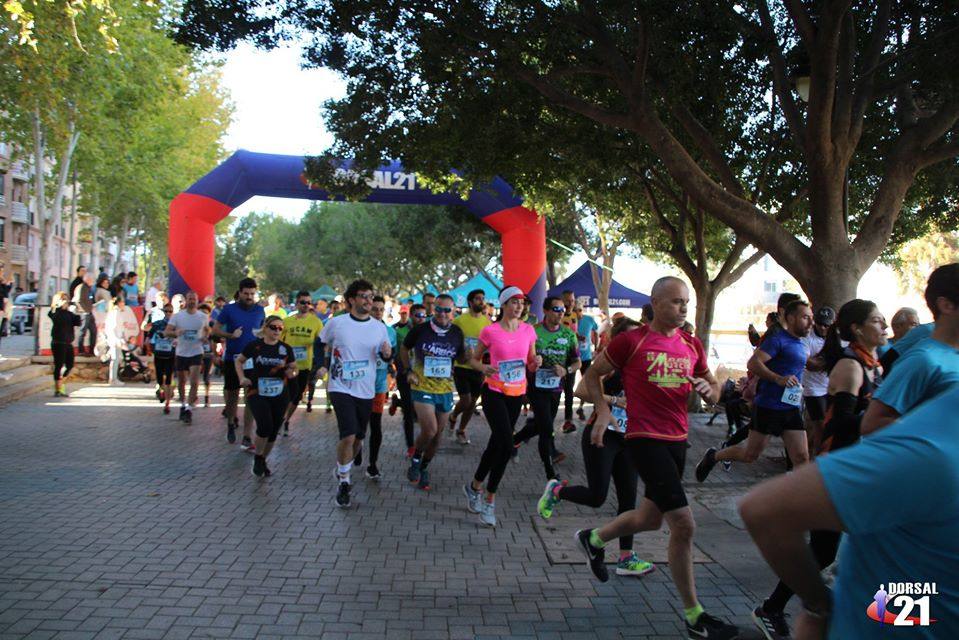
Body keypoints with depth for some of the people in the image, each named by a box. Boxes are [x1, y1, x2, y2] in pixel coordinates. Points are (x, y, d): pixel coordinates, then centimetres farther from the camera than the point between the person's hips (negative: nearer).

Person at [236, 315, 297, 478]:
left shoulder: (286, 348, 3)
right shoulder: (254, 345, -2)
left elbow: (294, 368, 11)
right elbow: (238, 361, 12)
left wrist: (291, 373, -12)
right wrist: (242, 378, -3)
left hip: (279, 395, 3)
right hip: (257, 394, -3)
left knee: (273, 431, 7)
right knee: (265, 426, -19)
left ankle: (262, 462, 31)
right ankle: (257, 458, 8)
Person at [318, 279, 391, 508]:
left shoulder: (379, 327, 1)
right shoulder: (336, 323, -6)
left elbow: (386, 355, 11)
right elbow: (321, 344, 12)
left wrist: (387, 353, -11)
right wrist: (321, 366, 4)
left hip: (366, 391, 4)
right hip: (341, 388, -4)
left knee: (358, 438, 13)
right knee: (348, 435, -17)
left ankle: (342, 471, 40)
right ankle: (343, 482, 3)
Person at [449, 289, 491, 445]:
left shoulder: (487, 321, 1)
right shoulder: (459, 320, -9)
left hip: (478, 368, 4)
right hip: (461, 367, -4)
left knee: (473, 401, 10)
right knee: (465, 400, -7)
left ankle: (461, 430, 30)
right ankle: (453, 417, 26)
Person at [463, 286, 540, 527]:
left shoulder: (528, 330, 3)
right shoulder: (490, 331, -9)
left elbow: (531, 366, 11)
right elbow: (474, 359, 1)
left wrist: (535, 363, -12)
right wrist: (483, 368, -20)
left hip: (517, 394, 5)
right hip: (494, 392, -5)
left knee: (496, 444, 13)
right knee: (506, 445, -14)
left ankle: (475, 487, 34)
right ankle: (490, 501, 3)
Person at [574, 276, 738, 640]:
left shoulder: (692, 346, 8)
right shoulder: (631, 341, -8)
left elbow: (713, 389, 16)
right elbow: (593, 374, 2)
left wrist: (708, 390, -7)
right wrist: (602, 409, -13)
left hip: (677, 440, 8)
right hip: (645, 440, -7)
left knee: (651, 518, 21)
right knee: (684, 524, -11)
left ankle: (593, 539, 47)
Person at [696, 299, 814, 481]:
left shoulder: (801, 344, 16)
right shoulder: (778, 339, -11)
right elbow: (753, 363, -23)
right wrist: (778, 379, -32)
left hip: (792, 409, 7)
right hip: (768, 406, -7)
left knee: (802, 458, -1)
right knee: (750, 455, 4)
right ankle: (713, 456, 26)